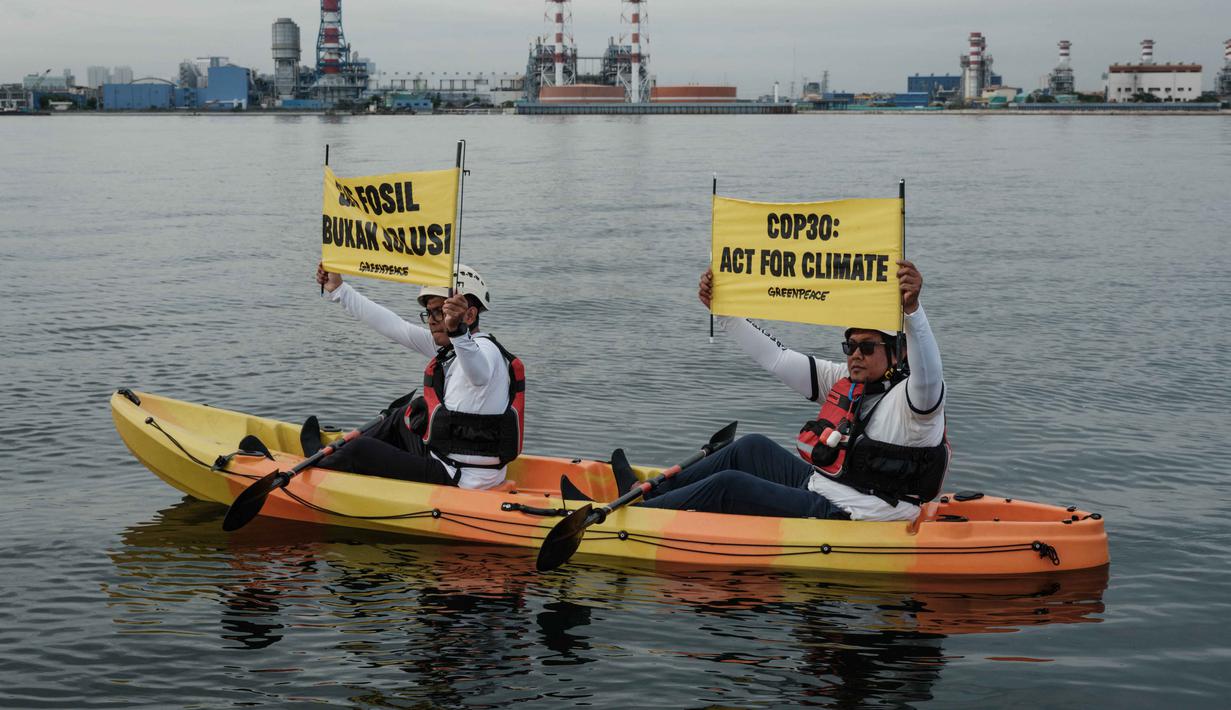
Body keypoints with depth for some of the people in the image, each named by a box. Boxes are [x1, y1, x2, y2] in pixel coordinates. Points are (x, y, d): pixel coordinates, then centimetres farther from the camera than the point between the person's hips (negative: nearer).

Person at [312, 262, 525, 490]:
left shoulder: (485, 350, -21)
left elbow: (478, 374, -46)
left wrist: (458, 332, -66)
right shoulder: (448, 346, 10)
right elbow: (393, 326, 15)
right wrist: (339, 290, 17)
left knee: (361, 451, -1)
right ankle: (333, 456, 41)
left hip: (462, 480, -10)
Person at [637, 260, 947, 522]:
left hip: (847, 517, -9)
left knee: (729, 486, -13)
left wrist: (912, 308, -55)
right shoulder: (844, 381, 11)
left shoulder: (909, 397, -14)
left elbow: (927, 374, -39)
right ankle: (655, 492, 26)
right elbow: (776, 357, 12)